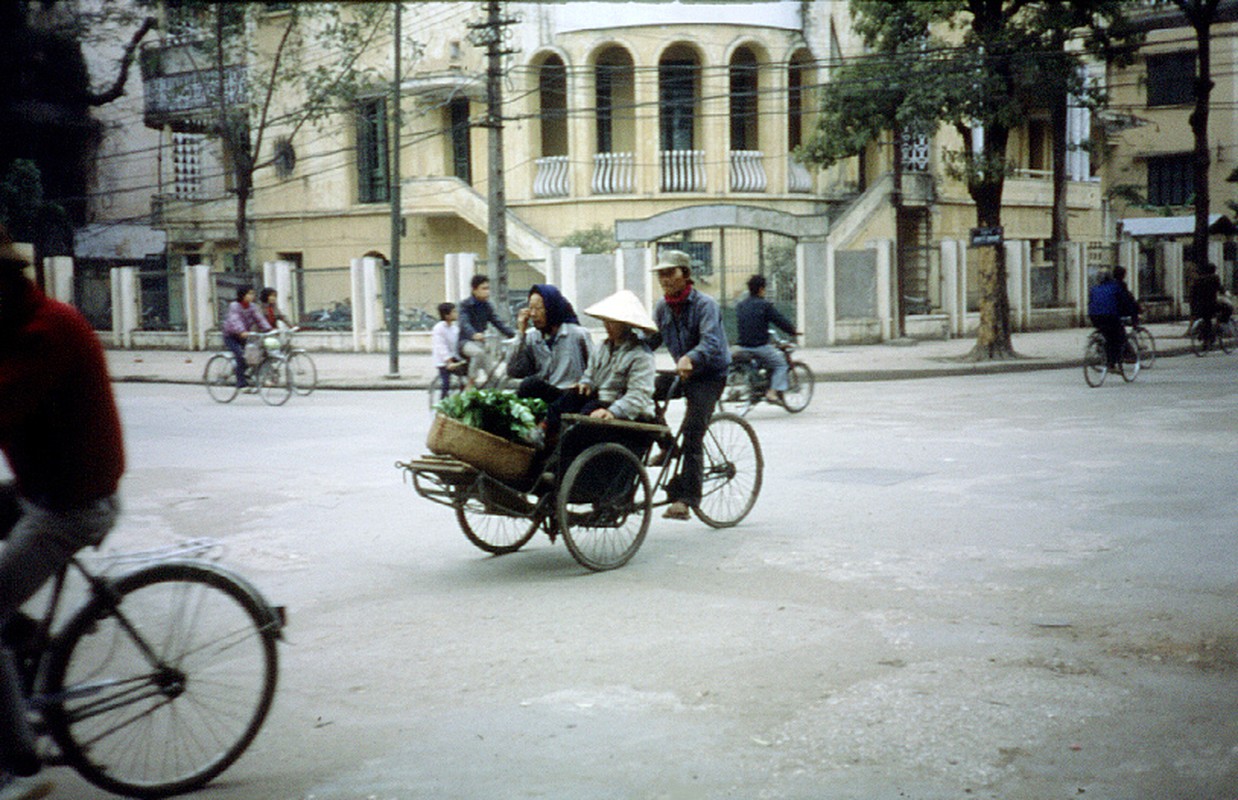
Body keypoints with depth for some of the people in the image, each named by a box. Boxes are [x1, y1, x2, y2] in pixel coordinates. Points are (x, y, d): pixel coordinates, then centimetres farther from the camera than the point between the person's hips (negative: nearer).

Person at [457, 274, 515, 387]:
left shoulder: (487, 306, 7)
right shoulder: (465, 304, -11)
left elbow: (498, 322, 3)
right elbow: (464, 323, -27)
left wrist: (513, 334, -14)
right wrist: (474, 334, -49)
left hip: (480, 342, 6)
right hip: (465, 341, -6)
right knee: (478, 352, -38)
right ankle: (471, 384, -26)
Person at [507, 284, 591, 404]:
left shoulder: (578, 335, 5)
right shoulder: (530, 338, 14)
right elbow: (514, 373, 1)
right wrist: (521, 334, 2)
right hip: (541, 397, 4)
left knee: (532, 383, -32)